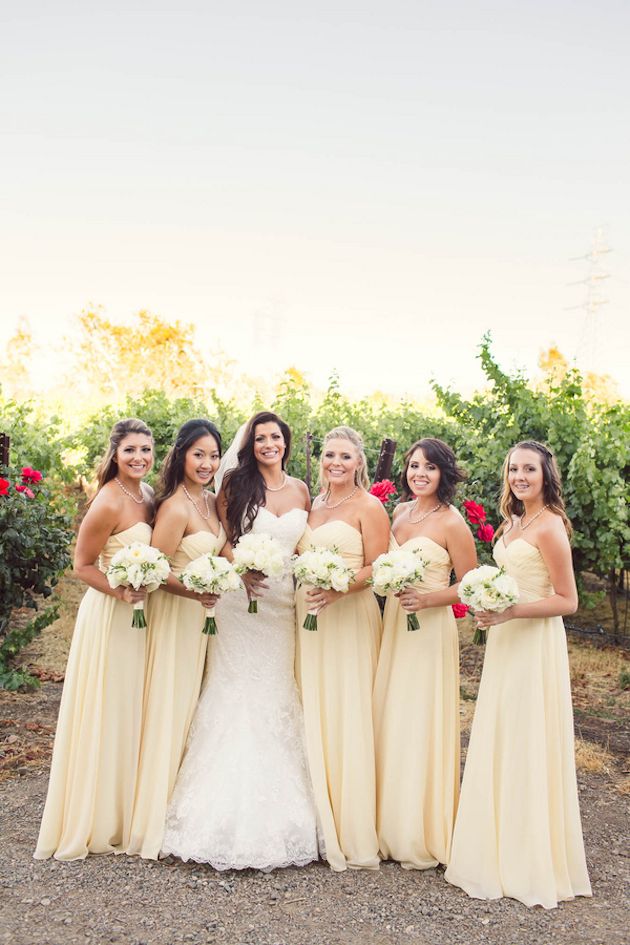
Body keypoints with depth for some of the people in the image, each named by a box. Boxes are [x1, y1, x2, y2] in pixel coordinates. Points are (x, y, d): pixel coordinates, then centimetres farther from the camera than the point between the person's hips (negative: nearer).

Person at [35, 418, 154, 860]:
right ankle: (99, 823, 20)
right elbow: (82, 565, -14)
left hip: (141, 615, 8)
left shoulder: (148, 494, 4)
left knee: (133, 713, 18)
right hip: (110, 618, -8)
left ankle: (126, 815, 34)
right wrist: (120, 591, -25)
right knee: (106, 717, 3)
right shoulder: (109, 504, -19)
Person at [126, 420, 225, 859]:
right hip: (175, 614, -8)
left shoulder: (213, 502, 7)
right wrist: (193, 590, -30)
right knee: (170, 711, 0)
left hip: (203, 613, 8)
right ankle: (158, 818, 14)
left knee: (192, 707, 16)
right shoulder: (175, 508, -19)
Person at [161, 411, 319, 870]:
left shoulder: (300, 490, 10)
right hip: (241, 601, -3)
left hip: (286, 604, 3)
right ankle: (233, 808, 9)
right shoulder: (235, 484, 0)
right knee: (238, 691, -2)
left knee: (280, 695, 6)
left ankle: (279, 810, 18)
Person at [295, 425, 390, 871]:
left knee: (348, 715, -3)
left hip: (350, 619, -7)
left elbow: (378, 568, -10)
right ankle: (321, 821, 20)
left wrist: (339, 588, -24)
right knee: (314, 714, 8)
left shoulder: (369, 507, -5)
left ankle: (352, 830, 8)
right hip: (310, 616, 7)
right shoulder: (314, 505, 15)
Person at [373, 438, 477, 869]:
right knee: (389, 722, 11)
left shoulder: (451, 522, -10)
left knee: (421, 726, 0)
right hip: (392, 624, 7)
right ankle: (390, 824, 25)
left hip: (430, 630, -6)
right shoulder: (399, 512, 9)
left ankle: (424, 837, 16)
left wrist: (427, 599, -20)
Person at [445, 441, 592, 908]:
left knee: (528, 745, 1)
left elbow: (567, 601, -15)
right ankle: (503, 849, 28)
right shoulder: (513, 522, 11)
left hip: (535, 643, -9)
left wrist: (511, 611, -23)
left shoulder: (549, 527, -14)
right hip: (505, 641, 9)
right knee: (500, 744, 14)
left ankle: (534, 861, 16)